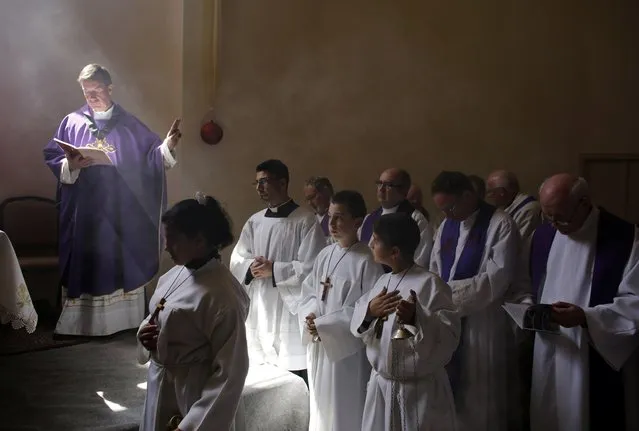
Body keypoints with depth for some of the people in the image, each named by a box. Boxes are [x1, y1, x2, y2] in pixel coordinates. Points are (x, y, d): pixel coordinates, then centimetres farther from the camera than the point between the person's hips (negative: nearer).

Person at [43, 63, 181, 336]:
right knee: (84, 264, 3)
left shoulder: (129, 124, 8)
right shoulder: (71, 122, 7)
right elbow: (51, 158, 4)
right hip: (83, 212, 0)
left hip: (122, 212, 0)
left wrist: (167, 147, -17)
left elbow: (150, 157, 3)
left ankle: (123, 321, 15)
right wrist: (71, 165, -16)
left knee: (123, 264, 4)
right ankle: (81, 324, 13)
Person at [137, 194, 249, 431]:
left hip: (192, 399, -7)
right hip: (160, 390, 8)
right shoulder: (174, 275, 0)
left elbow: (230, 373, -23)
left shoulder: (222, 295, -24)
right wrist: (144, 333, -6)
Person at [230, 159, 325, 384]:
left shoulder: (305, 220, -6)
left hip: (291, 311, -5)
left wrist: (274, 270, -17)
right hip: (259, 309, 5)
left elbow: (312, 267, -12)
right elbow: (236, 261, 10)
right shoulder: (254, 221, 11)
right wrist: (251, 267, -11)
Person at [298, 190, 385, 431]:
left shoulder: (367, 261, -15)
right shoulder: (325, 255, 5)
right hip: (318, 346, 6)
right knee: (322, 409, 20)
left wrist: (323, 324, -15)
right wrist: (310, 316, -10)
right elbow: (308, 293, 11)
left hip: (348, 350, -6)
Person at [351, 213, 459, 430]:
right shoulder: (383, 281, 6)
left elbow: (450, 333, -23)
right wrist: (369, 312, -16)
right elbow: (357, 326, 4)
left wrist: (416, 317, -37)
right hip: (381, 385, 7)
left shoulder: (429, 283, -17)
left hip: (419, 389, -6)